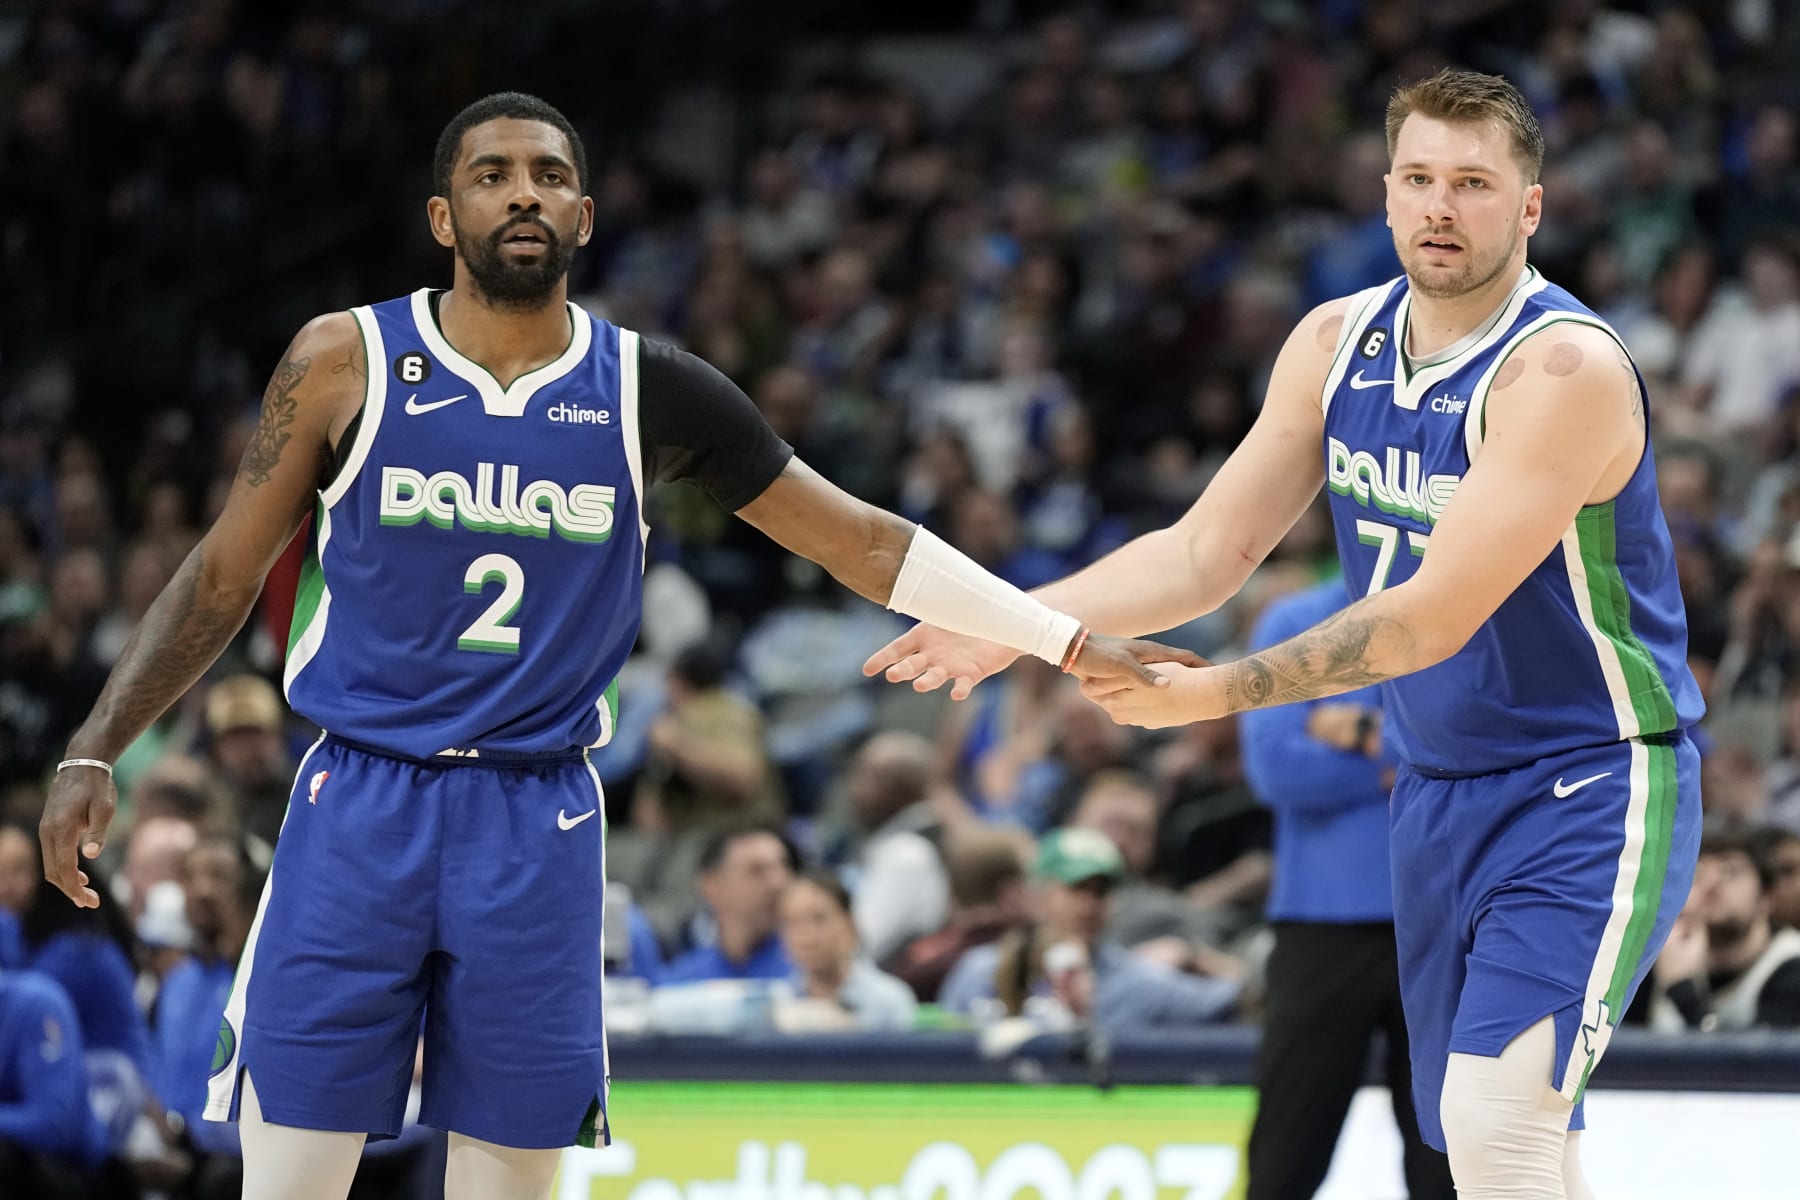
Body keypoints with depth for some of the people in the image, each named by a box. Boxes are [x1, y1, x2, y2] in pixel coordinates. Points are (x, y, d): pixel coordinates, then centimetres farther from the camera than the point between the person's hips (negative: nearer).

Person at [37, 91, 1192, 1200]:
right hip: (360, 808, -2)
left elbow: (863, 540, 7)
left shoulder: (649, 391, 2)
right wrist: (96, 751, -1)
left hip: (538, 825, 2)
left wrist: (1069, 640, 4)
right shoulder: (346, 362, -2)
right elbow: (225, 577, 6)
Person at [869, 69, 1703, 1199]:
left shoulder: (1566, 367, -21)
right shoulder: (1336, 343, 3)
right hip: (1439, 787, 8)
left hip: (1590, 783, -8)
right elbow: (1205, 552, 7)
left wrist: (1216, 692, -26)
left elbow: (1435, 616, -26)